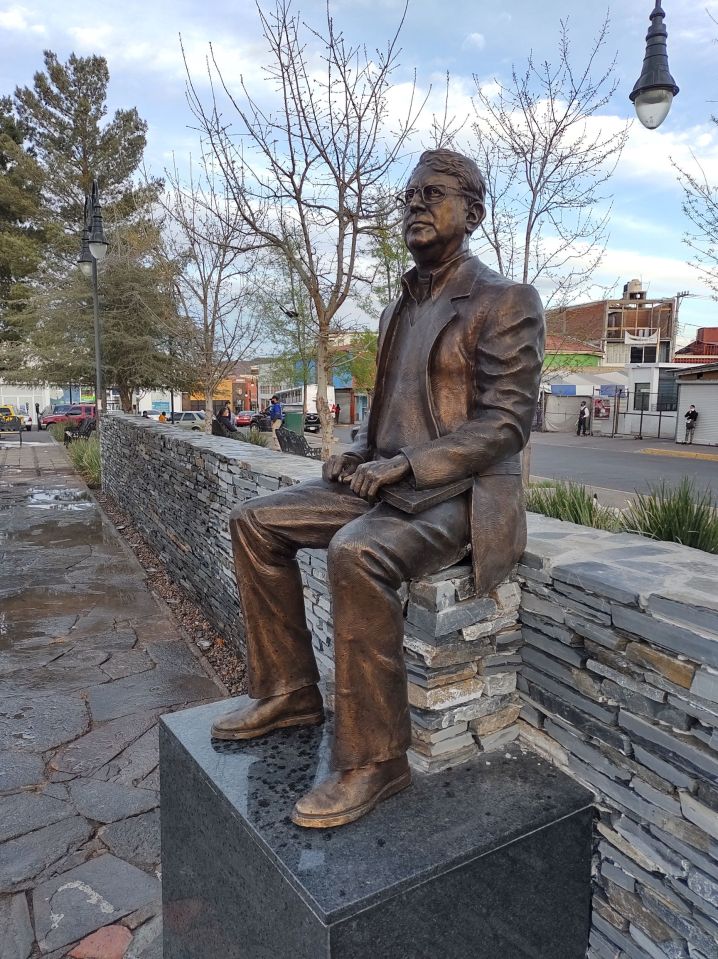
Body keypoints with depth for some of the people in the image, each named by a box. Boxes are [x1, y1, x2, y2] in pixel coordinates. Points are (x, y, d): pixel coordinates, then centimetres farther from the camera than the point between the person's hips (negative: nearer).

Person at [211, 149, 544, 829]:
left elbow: (506, 422, -15)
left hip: (458, 492, -8)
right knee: (255, 521, -2)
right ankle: (288, 693, 6)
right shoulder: (400, 309, 18)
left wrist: (405, 465, -21)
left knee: (357, 552, -36)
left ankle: (374, 759, -18)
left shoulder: (507, 302, -6)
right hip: (388, 480, 8)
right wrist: (360, 452, 3)